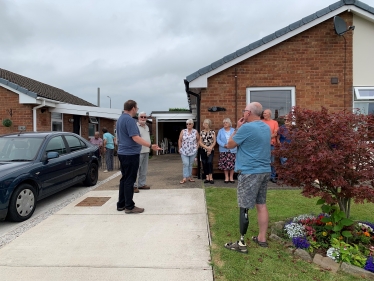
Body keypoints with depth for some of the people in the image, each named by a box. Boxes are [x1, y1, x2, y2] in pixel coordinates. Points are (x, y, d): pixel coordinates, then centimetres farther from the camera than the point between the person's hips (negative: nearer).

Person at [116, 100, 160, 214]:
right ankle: (129, 206, 3)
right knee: (129, 180, -4)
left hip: (123, 152, 10)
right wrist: (151, 145, -27)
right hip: (130, 153, -10)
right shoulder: (129, 119, -17)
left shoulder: (120, 119, 14)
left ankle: (121, 204, 20)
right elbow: (135, 137, -25)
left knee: (124, 179, 14)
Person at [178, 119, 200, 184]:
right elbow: (180, 140, 4)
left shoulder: (195, 132, 1)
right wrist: (180, 148, 0)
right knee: (185, 164, -8)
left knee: (190, 164, 9)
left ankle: (189, 177, 20)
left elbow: (198, 140, 10)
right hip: (184, 151, -1)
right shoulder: (183, 131, 1)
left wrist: (197, 146, 1)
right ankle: (185, 178, -7)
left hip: (193, 151, 1)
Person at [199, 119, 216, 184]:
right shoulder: (201, 132, 5)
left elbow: (214, 141, 0)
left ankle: (211, 178, -12)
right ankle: (207, 178, 10)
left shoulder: (212, 132, 2)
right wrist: (207, 147, -10)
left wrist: (210, 148, -12)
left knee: (210, 162, -16)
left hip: (211, 150, -2)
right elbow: (200, 142, 2)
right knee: (204, 164, 3)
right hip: (203, 150, 2)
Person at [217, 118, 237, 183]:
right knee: (225, 164, 1)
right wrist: (224, 145, -14)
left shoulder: (234, 130, 6)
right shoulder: (220, 131, 8)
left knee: (232, 164, -1)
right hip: (224, 150, 1)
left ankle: (231, 177, 11)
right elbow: (218, 140, 1)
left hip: (232, 150, -1)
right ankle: (226, 177, 12)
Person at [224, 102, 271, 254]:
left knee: (244, 208, -1)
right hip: (265, 171, 8)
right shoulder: (266, 127, 11)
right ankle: (262, 238, 25)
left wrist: (237, 128, 3)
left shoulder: (246, 127, -16)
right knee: (261, 204, 14)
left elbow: (230, 145, -6)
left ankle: (241, 243, 6)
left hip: (249, 172, -8)